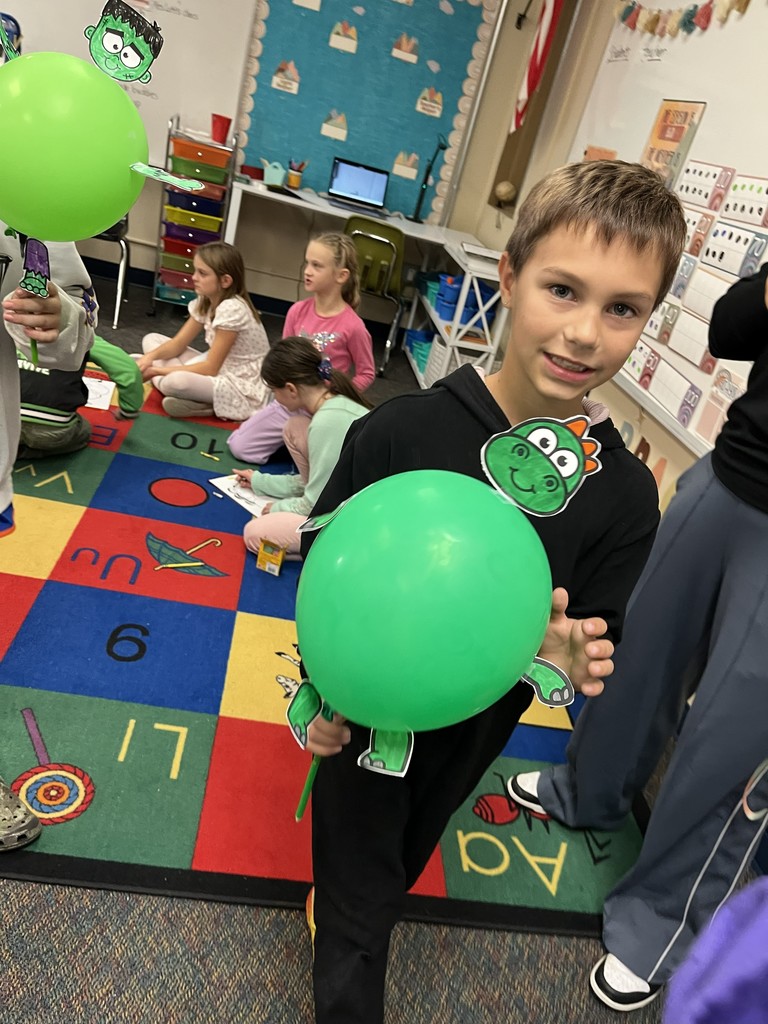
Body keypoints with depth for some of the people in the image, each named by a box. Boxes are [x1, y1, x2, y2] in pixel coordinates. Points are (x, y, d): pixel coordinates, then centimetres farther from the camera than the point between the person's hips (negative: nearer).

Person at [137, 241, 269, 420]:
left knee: (176, 382, -39)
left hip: (244, 389, -10)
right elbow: (178, 343, 8)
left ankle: (205, 405, -11)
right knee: (151, 340, 8)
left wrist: (158, 370, -16)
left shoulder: (231, 309, -22)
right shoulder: (205, 301, 4)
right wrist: (151, 356, -13)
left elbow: (211, 368, -21)